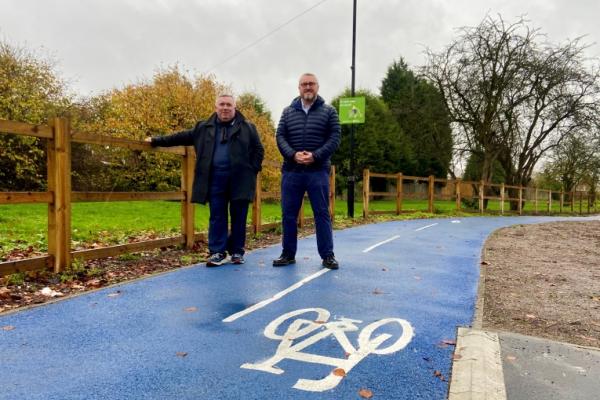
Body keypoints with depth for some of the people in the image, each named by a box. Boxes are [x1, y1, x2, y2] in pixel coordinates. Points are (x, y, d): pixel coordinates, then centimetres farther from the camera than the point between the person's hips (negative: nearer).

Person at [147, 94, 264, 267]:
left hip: (239, 179, -1)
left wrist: (253, 170, -4)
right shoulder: (204, 128, 12)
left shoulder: (247, 127, 6)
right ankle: (218, 252, 6)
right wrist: (157, 141, 17)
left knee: (238, 217, 4)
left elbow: (258, 150, 6)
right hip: (216, 178, 2)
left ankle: (237, 252, 15)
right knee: (217, 217, 1)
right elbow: (181, 137, 17)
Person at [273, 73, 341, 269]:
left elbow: (335, 137, -2)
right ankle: (288, 254, 16)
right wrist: (293, 155, -14)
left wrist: (315, 156, -15)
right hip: (291, 170, 2)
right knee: (288, 214, 5)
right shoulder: (288, 111, 11)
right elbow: (280, 137, 4)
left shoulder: (329, 111, 6)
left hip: (318, 171, -2)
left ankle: (327, 255, 9)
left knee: (322, 213, 1)